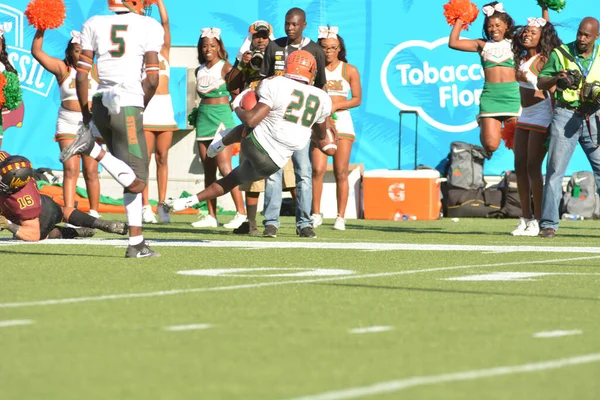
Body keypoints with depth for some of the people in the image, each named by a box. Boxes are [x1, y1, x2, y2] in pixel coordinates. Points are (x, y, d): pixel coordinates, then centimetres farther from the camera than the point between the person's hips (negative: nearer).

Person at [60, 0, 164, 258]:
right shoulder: (149, 26, 1)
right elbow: (152, 79, -6)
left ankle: (136, 243, 8)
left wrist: (85, 113, 17)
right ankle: (92, 149, -20)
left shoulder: (94, 24, 11)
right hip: (127, 106, -6)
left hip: (101, 104, 6)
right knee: (137, 183, -4)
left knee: (132, 179, 15)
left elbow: (81, 75, 8)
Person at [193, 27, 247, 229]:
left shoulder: (225, 68, -5)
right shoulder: (200, 71, 13)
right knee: (208, 169, 6)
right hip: (203, 118, 7)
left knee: (224, 167, -14)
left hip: (221, 118, -7)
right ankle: (211, 216, 8)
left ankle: (241, 212, -14)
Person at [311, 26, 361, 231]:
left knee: (341, 172, -2)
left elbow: (357, 99, 2)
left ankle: (341, 217, 2)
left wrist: (335, 106, -11)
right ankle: (316, 214, -3)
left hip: (341, 121, 0)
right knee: (318, 169, -11)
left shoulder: (349, 70, 4)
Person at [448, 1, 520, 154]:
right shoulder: (483, 45, 12)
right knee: (490, 145, -10)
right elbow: (453, 43, 7)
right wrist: (459, 20, 13)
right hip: (490, 95, 0)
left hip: (512, 95, 0)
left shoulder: (514, 43, 11)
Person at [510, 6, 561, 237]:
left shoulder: (543, 61, -12)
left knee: (533, 167, -10)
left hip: (541, 116, -8)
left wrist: (555, 123, -18)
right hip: (525, 116, 8)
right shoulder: (521, 58, 8)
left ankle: (538, 221, -6)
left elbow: (553, 91, -13)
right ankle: (525, 218, 10)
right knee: (519, 167, 6)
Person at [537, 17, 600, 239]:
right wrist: (557, 78, -17)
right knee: (555, 169, -4)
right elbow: (541, 82, 3)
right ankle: (548, 224, -2)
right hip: (566, 116, -2)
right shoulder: (561, 54, 1)